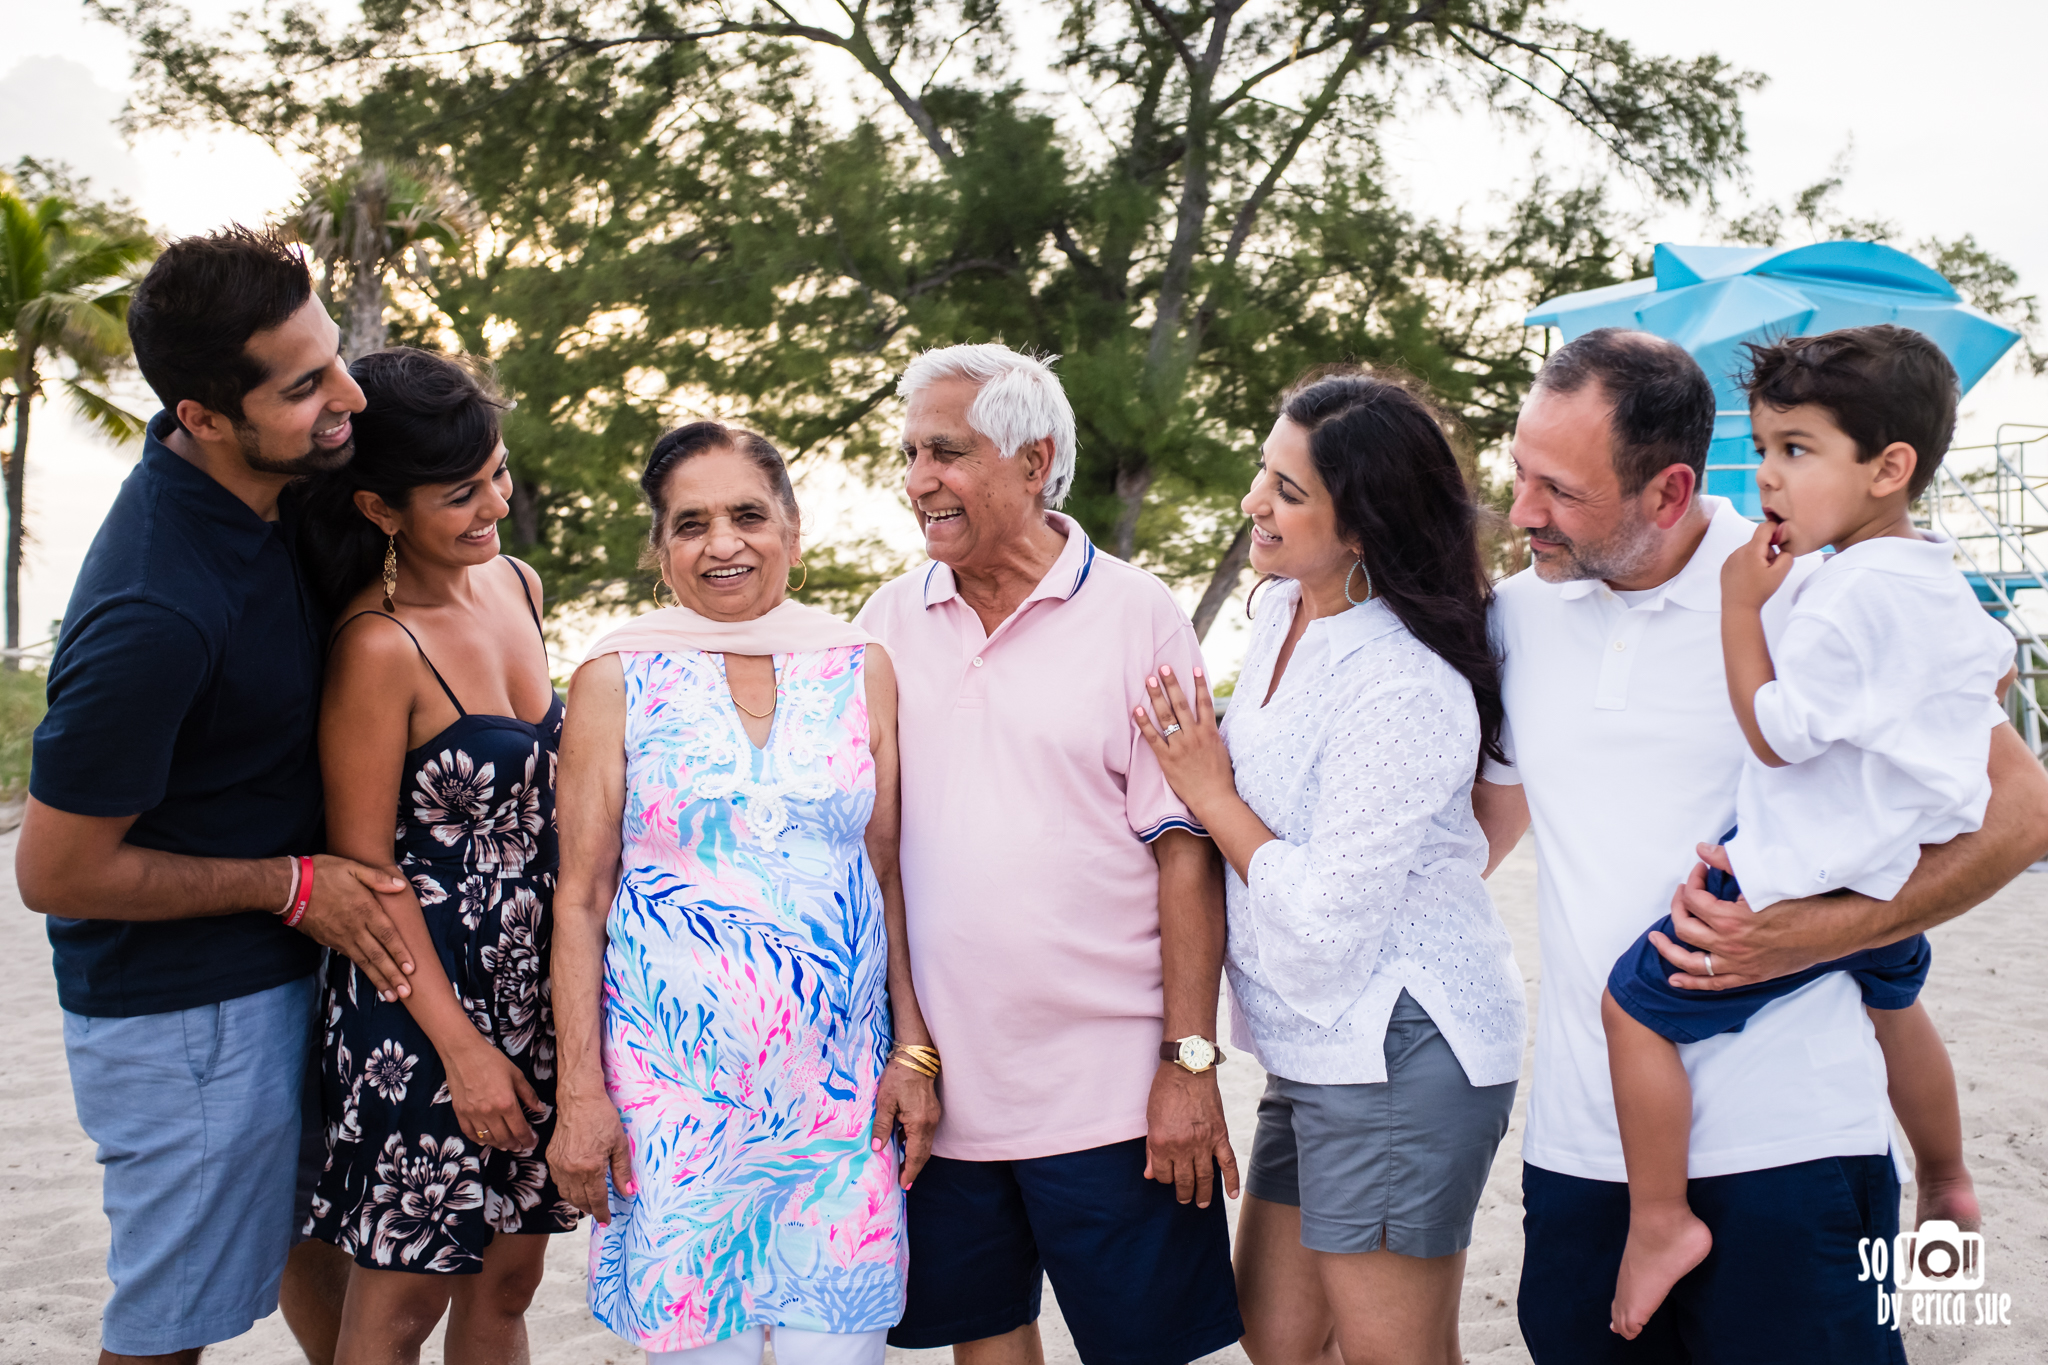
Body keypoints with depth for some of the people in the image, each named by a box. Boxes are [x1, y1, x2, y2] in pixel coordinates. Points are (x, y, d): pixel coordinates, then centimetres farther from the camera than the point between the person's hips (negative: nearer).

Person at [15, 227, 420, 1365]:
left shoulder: (260, 486, -7)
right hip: (188, 1013, -8)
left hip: (279, 970, 9)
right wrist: (291, 883, -17)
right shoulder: (152, 616, -33)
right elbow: (56, 872, -23)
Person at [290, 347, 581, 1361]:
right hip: (425, 1002, -7)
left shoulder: (518, 587, 4)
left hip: (534, 987, 7)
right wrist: (461, 1047, -14)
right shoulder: (378, 648, -19)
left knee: (506, 1281, 16)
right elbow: (366, 871, -15)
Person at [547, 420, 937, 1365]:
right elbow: (581, 897, 1)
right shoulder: (616, 678, 1)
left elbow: (890, 871, 9)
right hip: (673, 1081, -1)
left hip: (841, 1083, 2)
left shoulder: (859, 668, 6)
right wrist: (580, 1091, -4)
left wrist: (914, 1050, 4)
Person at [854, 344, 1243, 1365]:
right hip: (936, 1081, 4)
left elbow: (1184, 850, -7)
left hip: (1109, 1091, -3)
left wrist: (1190, 1061, -11)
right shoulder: (890, 622, 5)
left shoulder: (1136, 618, -6)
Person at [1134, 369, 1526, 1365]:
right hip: (1314, 1055, 9)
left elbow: (1327, 922, -22)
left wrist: (1211, 794, -12)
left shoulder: (1403, 689, -22)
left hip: (1399, 1058, -9)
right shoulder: (1282, 611, 6)